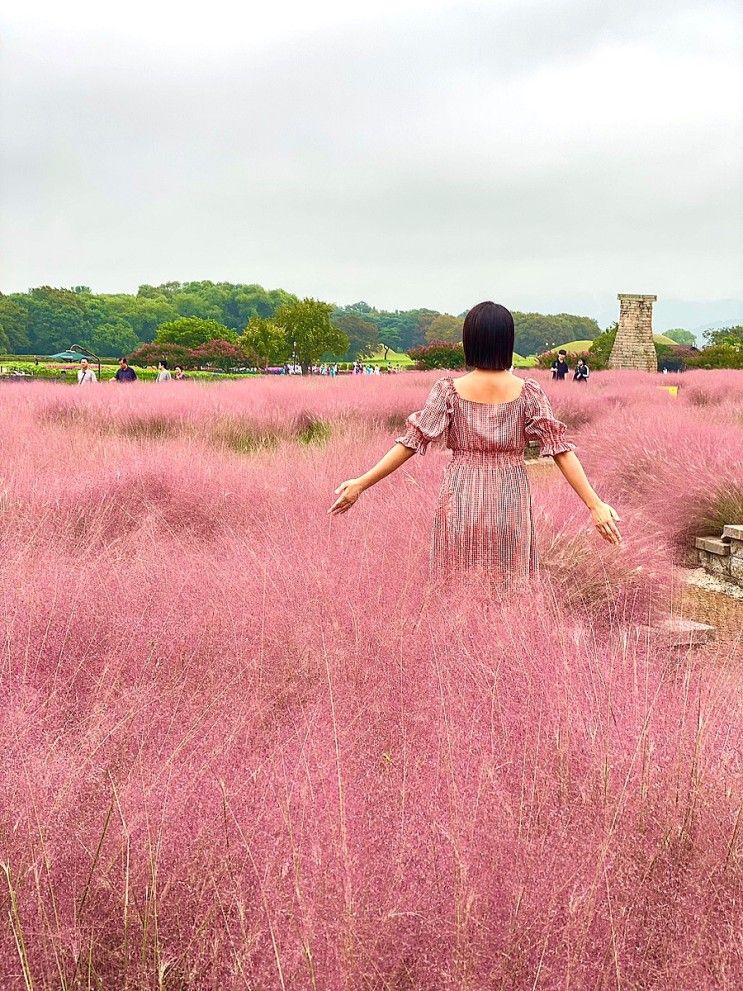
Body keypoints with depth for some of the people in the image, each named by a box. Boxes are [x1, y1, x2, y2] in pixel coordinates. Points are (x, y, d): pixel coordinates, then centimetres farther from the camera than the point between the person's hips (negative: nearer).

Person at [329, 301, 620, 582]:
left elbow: (412, 441, -7)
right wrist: (594, 504, -6)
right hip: (509, 504, 0)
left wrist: (361, 484, -2)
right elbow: (559, 449, -8)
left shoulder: (449, 390, -6)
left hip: (461, 502, 0)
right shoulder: (528, 392, -5)